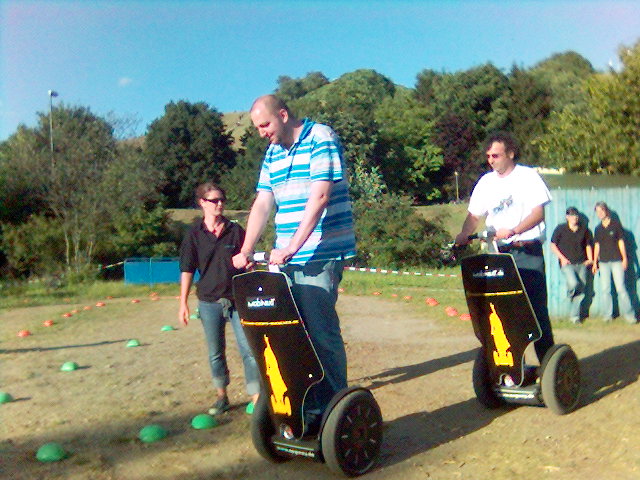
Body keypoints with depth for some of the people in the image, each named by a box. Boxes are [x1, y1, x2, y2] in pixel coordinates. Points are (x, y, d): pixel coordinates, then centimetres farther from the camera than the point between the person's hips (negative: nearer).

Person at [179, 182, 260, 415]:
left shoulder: (235, 230, 2)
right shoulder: (194, 234, 1)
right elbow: (187, 270, 3)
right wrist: (183, 303, 0)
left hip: (238, 299, -1)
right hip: (209, 301, 1)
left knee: (248, 348, -7)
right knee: (215, 353, 12)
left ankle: (256, 398, -3)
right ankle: (221, 396, 27)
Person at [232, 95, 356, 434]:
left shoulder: (320, 139, -6)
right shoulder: (273, 153, 17)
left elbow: (320, 196, -16)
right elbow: (262, 205, 13)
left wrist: (292, 247, -23)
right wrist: (245, 251, 1)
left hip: (320, 255, -7)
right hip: (288, 258, 7)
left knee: (321, 333, -8)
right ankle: (310, 409, 17)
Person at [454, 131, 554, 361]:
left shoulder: (528, 176, 1)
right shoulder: (486, 182, 14)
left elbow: (538, 211, -9)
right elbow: (474, 215, 14)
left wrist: (513, 231, -24)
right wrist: (464, 234, -7)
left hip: (527, 252, -4)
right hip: (498, 253, 4)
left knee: (536, 308, -5)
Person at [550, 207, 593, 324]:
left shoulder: (584, 230, 11)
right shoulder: (560, 229, 0)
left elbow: (588, 245, 20)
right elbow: (552, 245, 2)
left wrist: (590, 259, 6)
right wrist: (562, 258, -8)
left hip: (581, 263, 4)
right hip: (567, 263, -4)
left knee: (581, 291, 2)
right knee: (573, 283, -25)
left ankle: (574, 315, 15)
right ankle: (570, 295, 12)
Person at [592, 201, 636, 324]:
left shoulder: (616, 224, 1)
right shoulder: (598, 228, 11)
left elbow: (621, 242, 2)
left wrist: (624, 258, -4)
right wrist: (595, 262, 11)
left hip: (616, 260, -3)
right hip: (603, 262, 4)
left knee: (620, 288, -8)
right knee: (605, 289, 2)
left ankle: (628, 314, 2)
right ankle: (607, 315, 9)